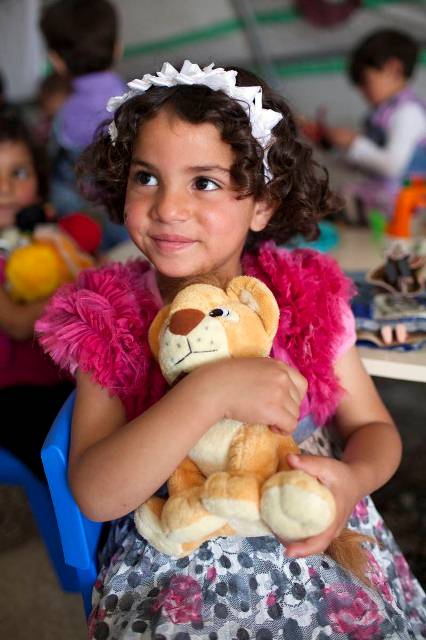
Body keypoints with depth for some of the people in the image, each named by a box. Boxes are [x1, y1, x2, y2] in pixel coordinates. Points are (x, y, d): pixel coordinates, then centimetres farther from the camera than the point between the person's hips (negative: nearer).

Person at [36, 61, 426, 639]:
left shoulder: (309, 297, -5)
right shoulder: (106, 320, -9)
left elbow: (374, 427, 4)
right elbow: (95, 496, -19)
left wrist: (354, 478, -20)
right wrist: (211, 391, -31)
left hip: (309, 543, 2)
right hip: (173, 564, -1)